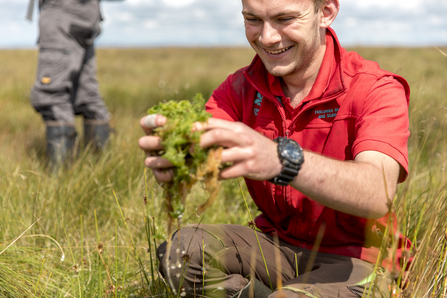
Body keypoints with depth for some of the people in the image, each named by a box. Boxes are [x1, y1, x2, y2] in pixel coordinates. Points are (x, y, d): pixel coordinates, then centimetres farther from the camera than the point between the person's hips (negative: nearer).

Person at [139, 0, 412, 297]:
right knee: (182, 248, -21)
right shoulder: (241, 87, -2)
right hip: (278, 244, 4)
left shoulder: (376, 89, -17)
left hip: (357, 258, -4)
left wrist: (283, 160, -53)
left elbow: (378, 194, -36)